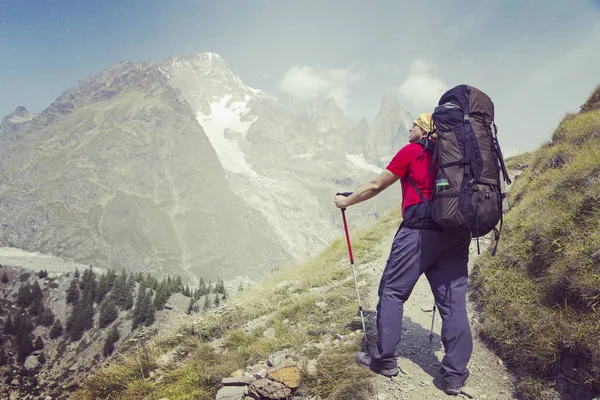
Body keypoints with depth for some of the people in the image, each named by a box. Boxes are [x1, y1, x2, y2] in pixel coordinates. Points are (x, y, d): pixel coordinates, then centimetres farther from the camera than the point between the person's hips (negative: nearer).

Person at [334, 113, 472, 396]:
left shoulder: (412, 151, 3)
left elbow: (376, 186, 7)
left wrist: (347, 201, 20)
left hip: (420, 232, -6)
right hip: (456, 236, 6)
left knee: (392, 291, 5)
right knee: (453, 303, 5)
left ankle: (384, 359, 11)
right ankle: (455, 375, 9)